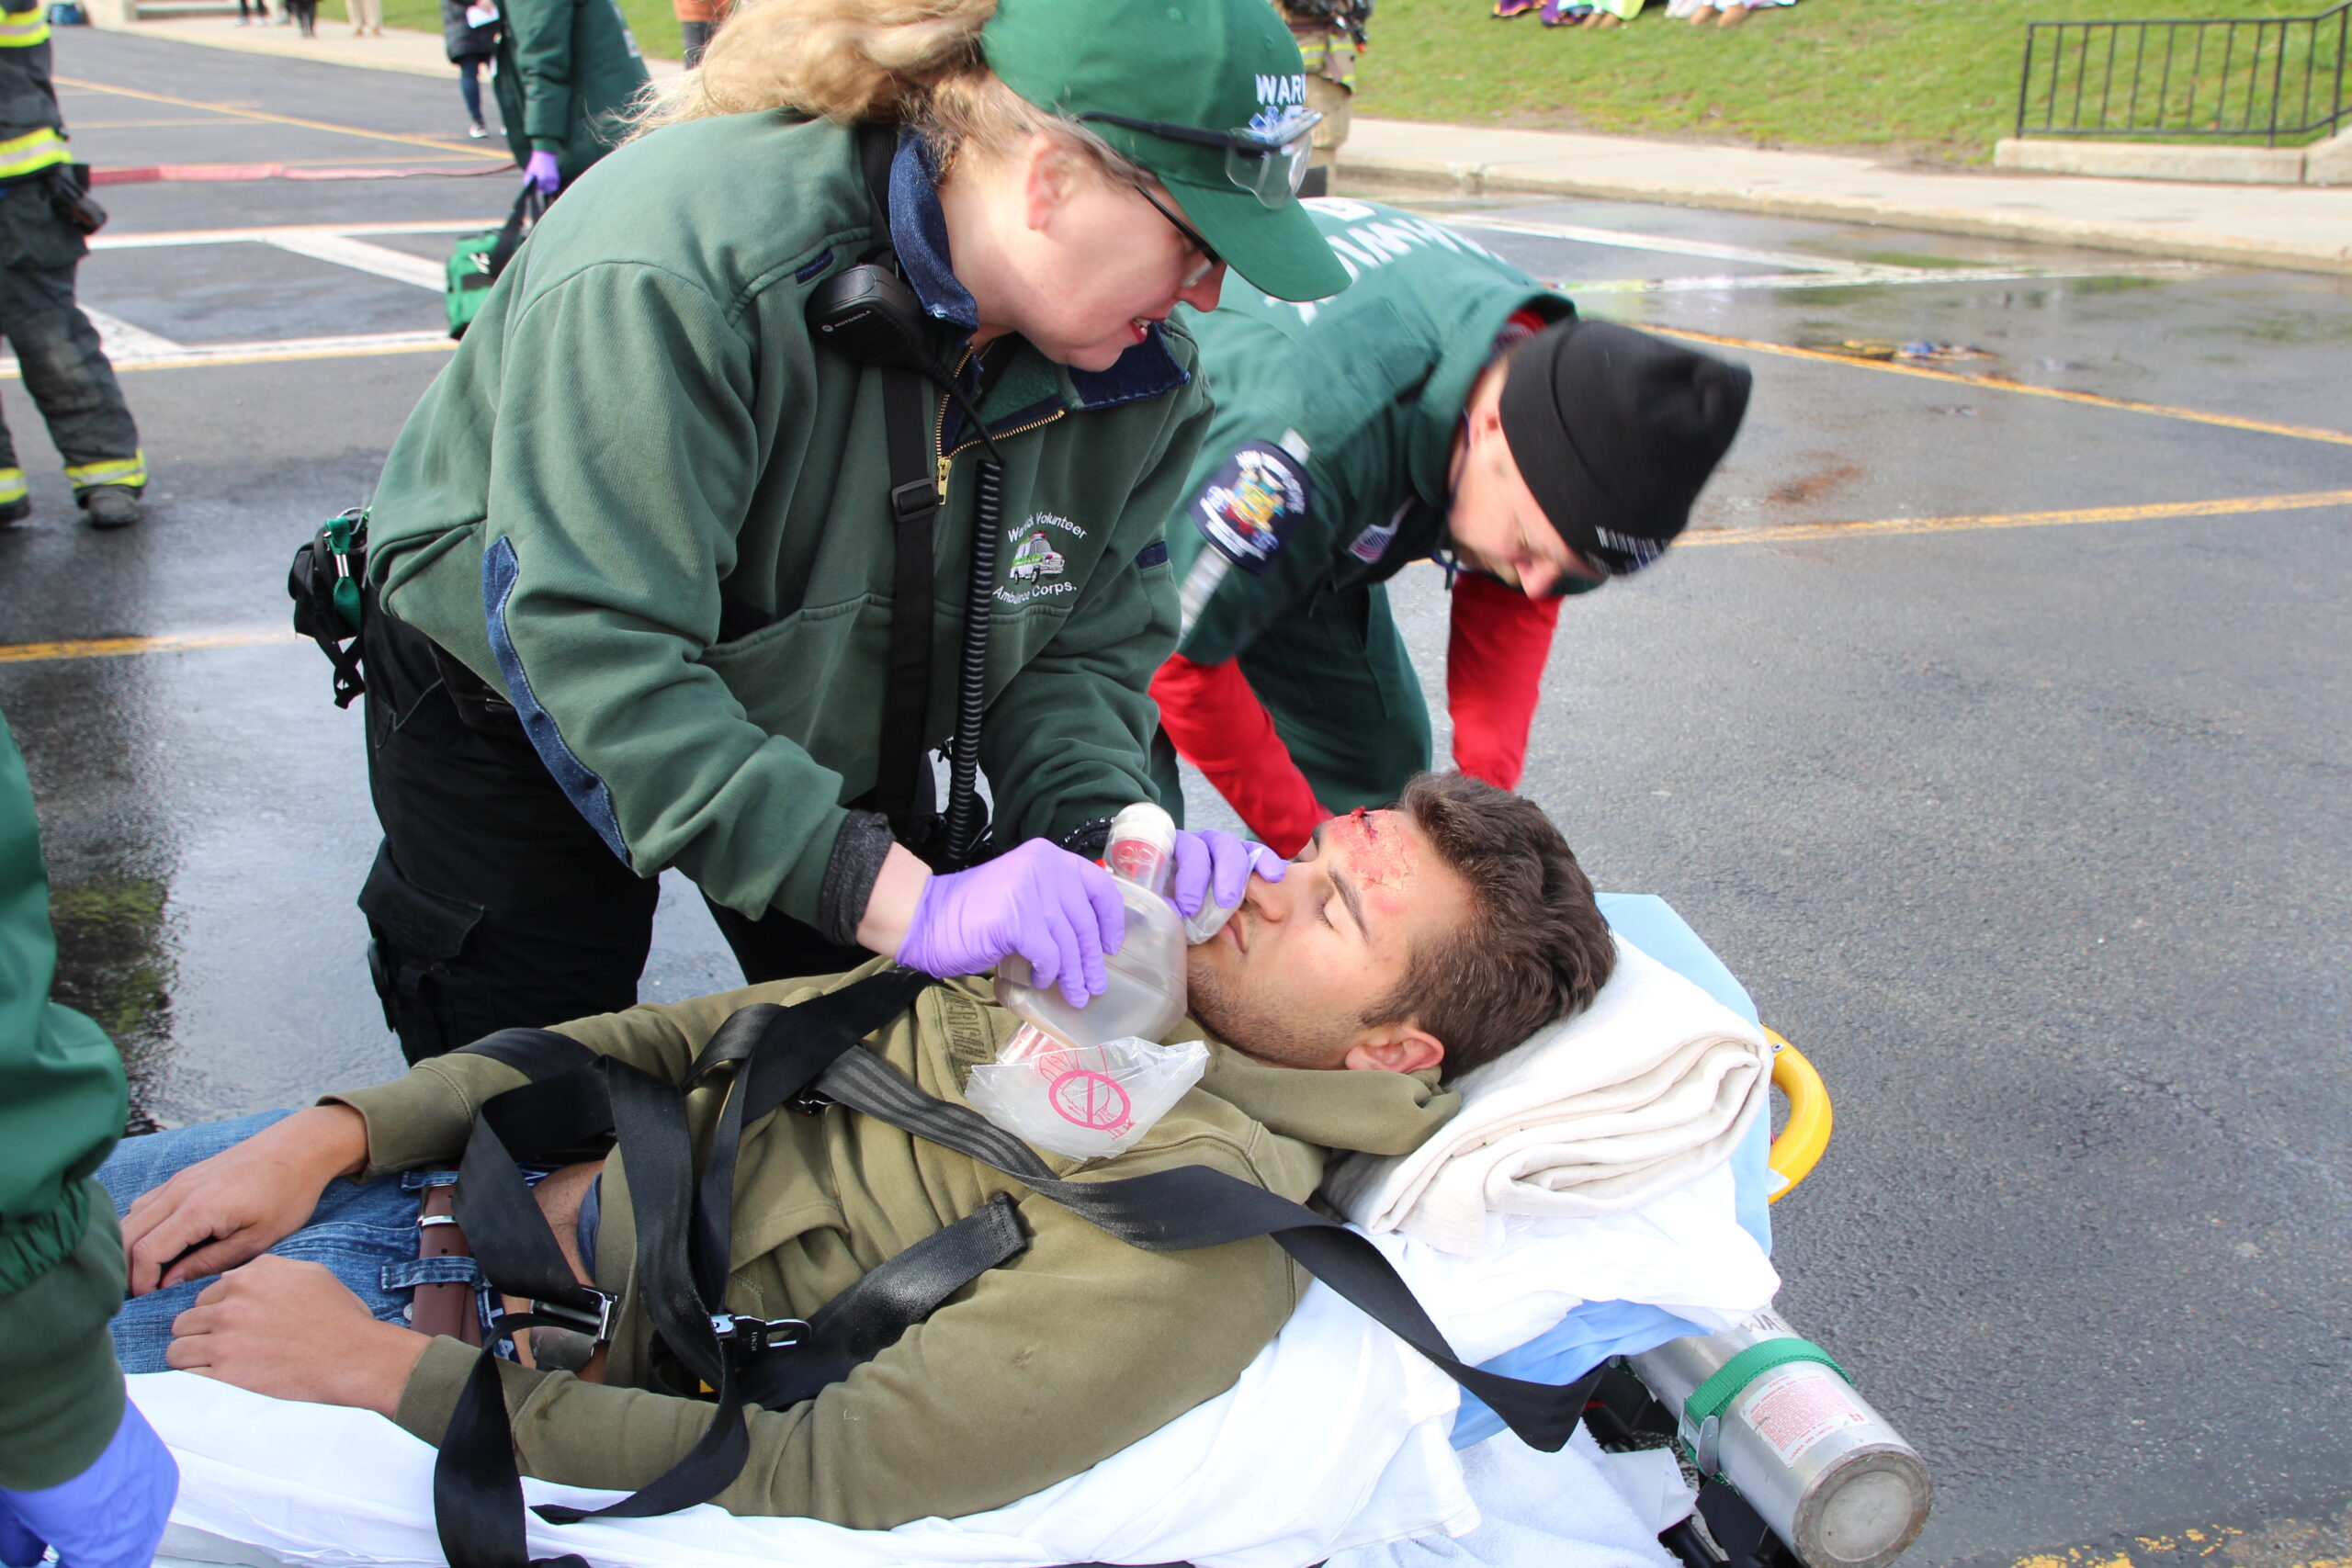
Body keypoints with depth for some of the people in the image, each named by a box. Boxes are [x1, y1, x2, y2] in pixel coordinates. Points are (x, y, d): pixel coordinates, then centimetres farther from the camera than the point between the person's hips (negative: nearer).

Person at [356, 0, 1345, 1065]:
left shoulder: (1137, 373, -18)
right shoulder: (683, 265, -40)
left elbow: (1085, 642, -11)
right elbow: (593, 652, -44)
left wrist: (1109, 838, -33)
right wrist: (905, 898, -50)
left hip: (834, 729, 5)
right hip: (518, 716, -4)